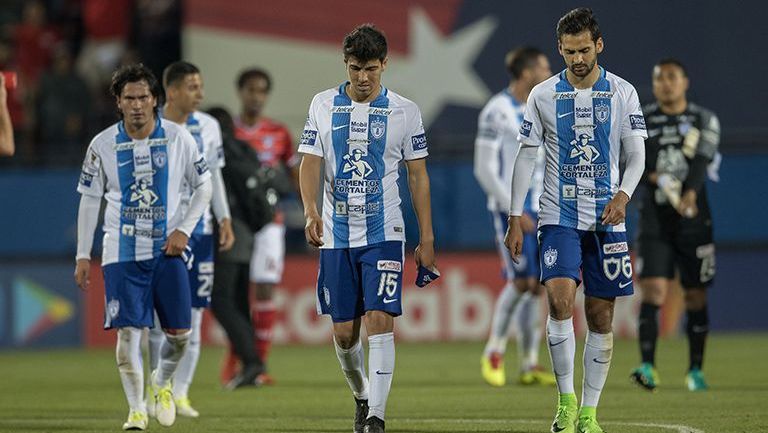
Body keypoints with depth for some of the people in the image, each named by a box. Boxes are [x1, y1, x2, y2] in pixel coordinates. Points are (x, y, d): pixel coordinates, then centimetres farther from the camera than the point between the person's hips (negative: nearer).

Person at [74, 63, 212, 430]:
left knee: (179, 333, -1)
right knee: (128, 331, -9)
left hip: (167, 249, 1)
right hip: (121, 251, -1)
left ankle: (162, 383, 30)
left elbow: (203, 187, 7)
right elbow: (89, 200, 6)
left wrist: (184, 229, -5)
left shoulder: (178, 138, -2)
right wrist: (83, 255, 4)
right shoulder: (103, 145, -1)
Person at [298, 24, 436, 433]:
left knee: (379, 322, -15)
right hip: (336, 234, 2)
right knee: (343, 333, 6)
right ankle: (361, 395, 32)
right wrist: (311, 211, -19)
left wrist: (427, 238, 2)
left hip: (384, 233, -2)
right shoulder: (324, 105, 3)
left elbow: (418, 176, 5)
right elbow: (310, 163, -1)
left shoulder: (404, 111, 1)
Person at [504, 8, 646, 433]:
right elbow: (526, 157, 6)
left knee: (601, 317, 3)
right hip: (559, 217, -1)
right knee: (560, 299, -19)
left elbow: (636, 155, 1)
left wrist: (623, 194, -18)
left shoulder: (622, 93, 2)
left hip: (606, 219, 1)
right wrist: (515, 218, 0)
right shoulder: (543, 95, 3)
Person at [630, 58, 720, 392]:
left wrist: (691, 193, -28)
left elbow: (702, 161, -10)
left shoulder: (705, 120, 5)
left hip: (693, 219, 0)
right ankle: (647, 367, -19)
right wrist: (655, 177, -17)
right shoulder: (640, 120, 8)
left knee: (696, 296, 5)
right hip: (654, 218, 0)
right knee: (653, 290, -15)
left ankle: (695, 370, 18)